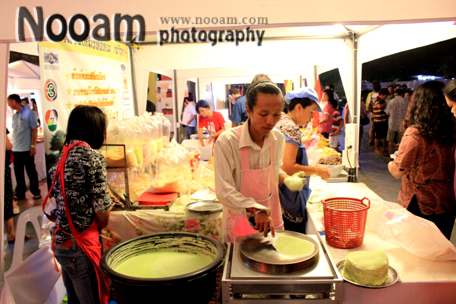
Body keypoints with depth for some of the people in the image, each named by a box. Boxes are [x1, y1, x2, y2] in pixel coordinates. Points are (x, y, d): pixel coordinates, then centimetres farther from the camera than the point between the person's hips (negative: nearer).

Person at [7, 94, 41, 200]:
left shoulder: (29, 113, -6)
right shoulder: (14, 115, 11)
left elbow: (34, 130, -8)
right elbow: (14, 131, 15)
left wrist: (33, 146, -12)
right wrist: (12, 146, 11)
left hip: (27, 149, -6)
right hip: (16, 149, 6)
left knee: (31, 171, 3)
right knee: (18, 172, 10)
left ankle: (36, 192, 13)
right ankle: (20, 193, 19)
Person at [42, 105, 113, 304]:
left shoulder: (63, 156, 8)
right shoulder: (93, 156, -15)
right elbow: (102, 213, -15)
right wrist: (99, 227, 4)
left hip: (60, 242, 8)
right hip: (81, 246, -8)